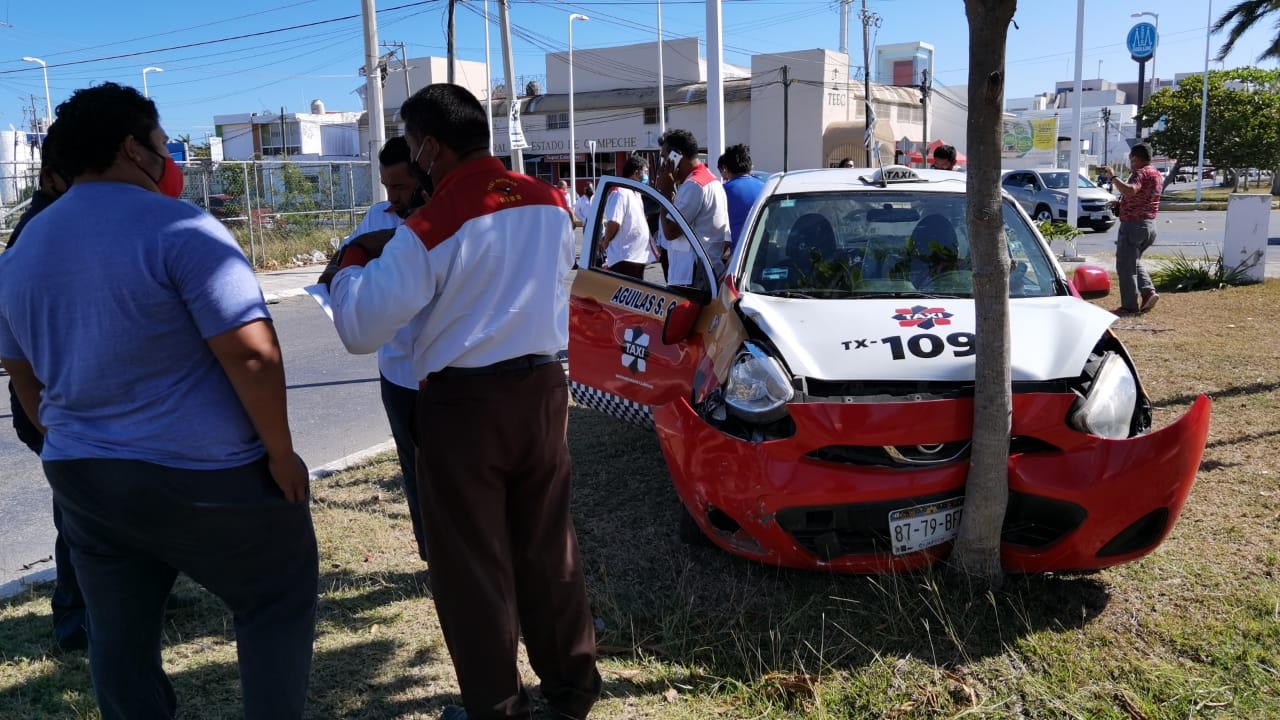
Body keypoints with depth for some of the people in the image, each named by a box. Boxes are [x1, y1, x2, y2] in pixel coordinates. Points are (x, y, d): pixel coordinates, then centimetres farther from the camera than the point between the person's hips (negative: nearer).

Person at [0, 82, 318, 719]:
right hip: (203, 474, -7)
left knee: (119, 635, 17)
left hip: (80, 476, 7)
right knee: (276, 603, 11)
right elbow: (252, 356, -21)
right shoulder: (179, 229, -14)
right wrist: (280, 453, -11)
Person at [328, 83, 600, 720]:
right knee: (548, 544, 17)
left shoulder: (432, 226, -15)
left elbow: (359, 330, -14)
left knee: (471, 562, 9)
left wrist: (353, 262, 5)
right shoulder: (550, 202, 2)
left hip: (464, 403, -5)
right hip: (542, 387, 6)